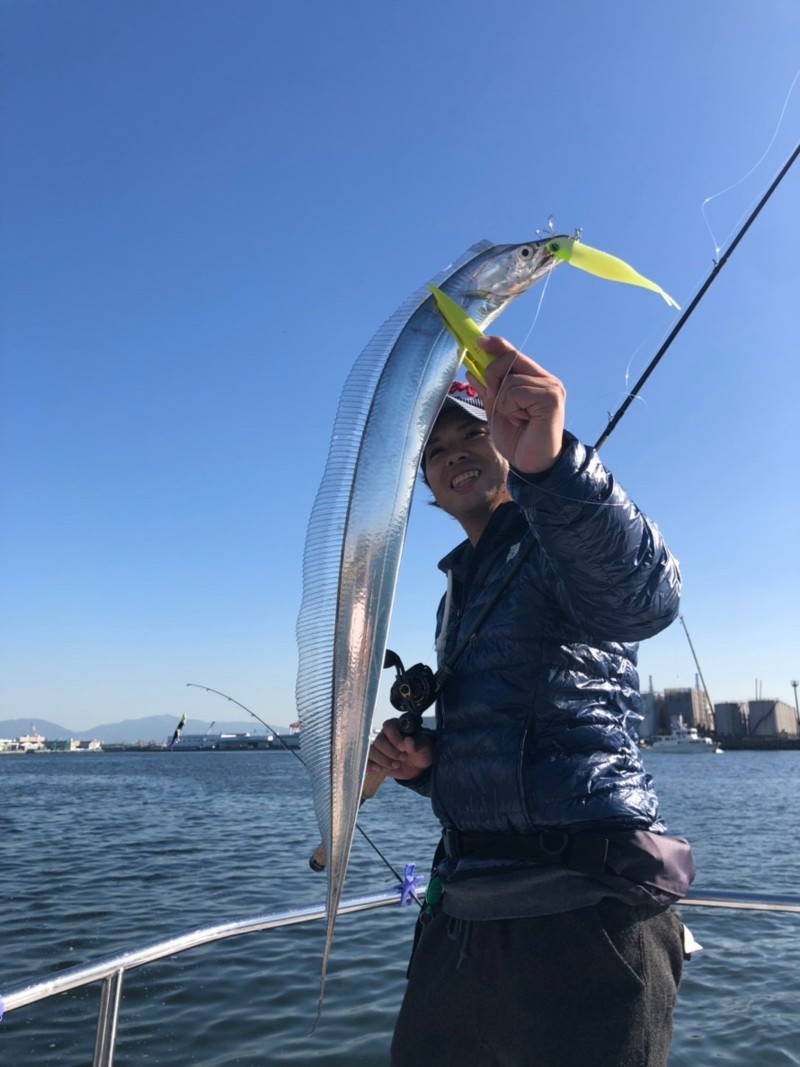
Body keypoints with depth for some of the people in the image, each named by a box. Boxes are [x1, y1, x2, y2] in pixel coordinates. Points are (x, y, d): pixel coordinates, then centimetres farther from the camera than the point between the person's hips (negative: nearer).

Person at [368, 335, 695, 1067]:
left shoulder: (562, 540, -6)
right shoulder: (460, 594, 18)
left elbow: (643, 593, -32)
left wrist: (548, 460, -49)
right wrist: (420, 762, 4)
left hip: (583, 915, -8)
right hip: (464, 913, 8)